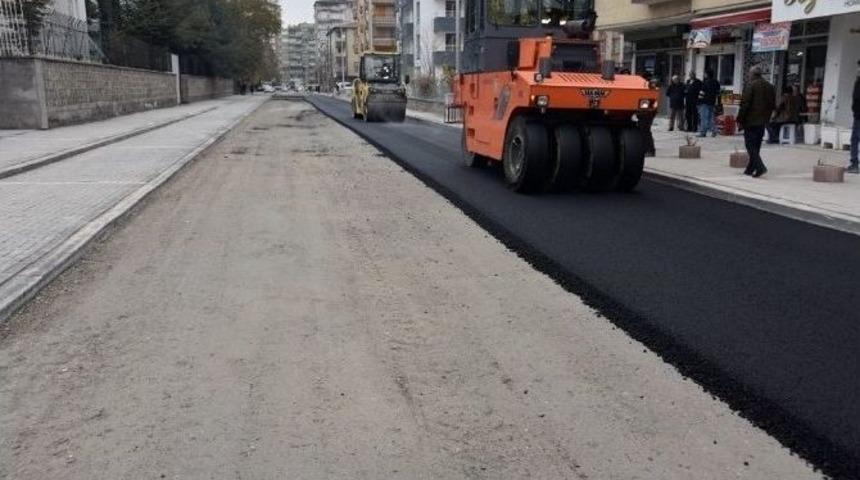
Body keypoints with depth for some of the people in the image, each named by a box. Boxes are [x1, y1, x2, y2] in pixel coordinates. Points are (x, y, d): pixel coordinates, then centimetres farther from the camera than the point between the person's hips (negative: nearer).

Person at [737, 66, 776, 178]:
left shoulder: (751, 85, -11)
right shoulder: (770, 87, 12)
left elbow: (745, 104, -15)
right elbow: (772, 105, 16)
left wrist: (740, 119, -9)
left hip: (751, 120, -7)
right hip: (762, 121, 7)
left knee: (750, 145, -5)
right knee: (756, 146, 13)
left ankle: (760, 167, -19)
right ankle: (750, 169, 18)